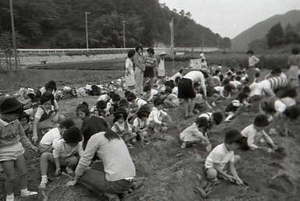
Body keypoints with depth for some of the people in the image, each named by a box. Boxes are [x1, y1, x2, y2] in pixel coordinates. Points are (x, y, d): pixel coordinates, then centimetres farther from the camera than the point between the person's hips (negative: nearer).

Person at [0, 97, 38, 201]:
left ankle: (24, 191, 33)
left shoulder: (15, 121, -6)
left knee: (23, 172, 12)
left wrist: (30, 146, 12)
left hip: (18, 150, 6)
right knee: (11, 177, 3)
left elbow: (22, 135, 10)